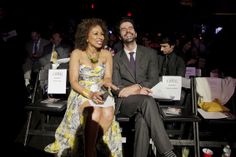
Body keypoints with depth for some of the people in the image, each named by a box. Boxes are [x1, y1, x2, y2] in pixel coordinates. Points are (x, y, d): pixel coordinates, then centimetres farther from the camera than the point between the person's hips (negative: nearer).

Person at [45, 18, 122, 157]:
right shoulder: (77, 53, -3)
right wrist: (90, 94, -26)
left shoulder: (106, 54, 6)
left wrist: (106, 82, -23)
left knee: (108, 113, -31)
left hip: (101, 94, 3)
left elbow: (108, 78, 3)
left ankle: (94, 146, -13)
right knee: (95, 113, -35)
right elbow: (74, 82, -9)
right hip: (81, 94, -2)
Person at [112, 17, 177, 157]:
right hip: (125, 102, 0)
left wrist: (137, 87, -18)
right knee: (146, 100, -35)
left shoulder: (150, 53, 12)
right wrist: (136, 91, -17)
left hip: (145, 99, 1)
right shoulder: (116, 58, 12)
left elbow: (154, 80, 2)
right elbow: (116, 86, 2)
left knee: (143, 121, -36)